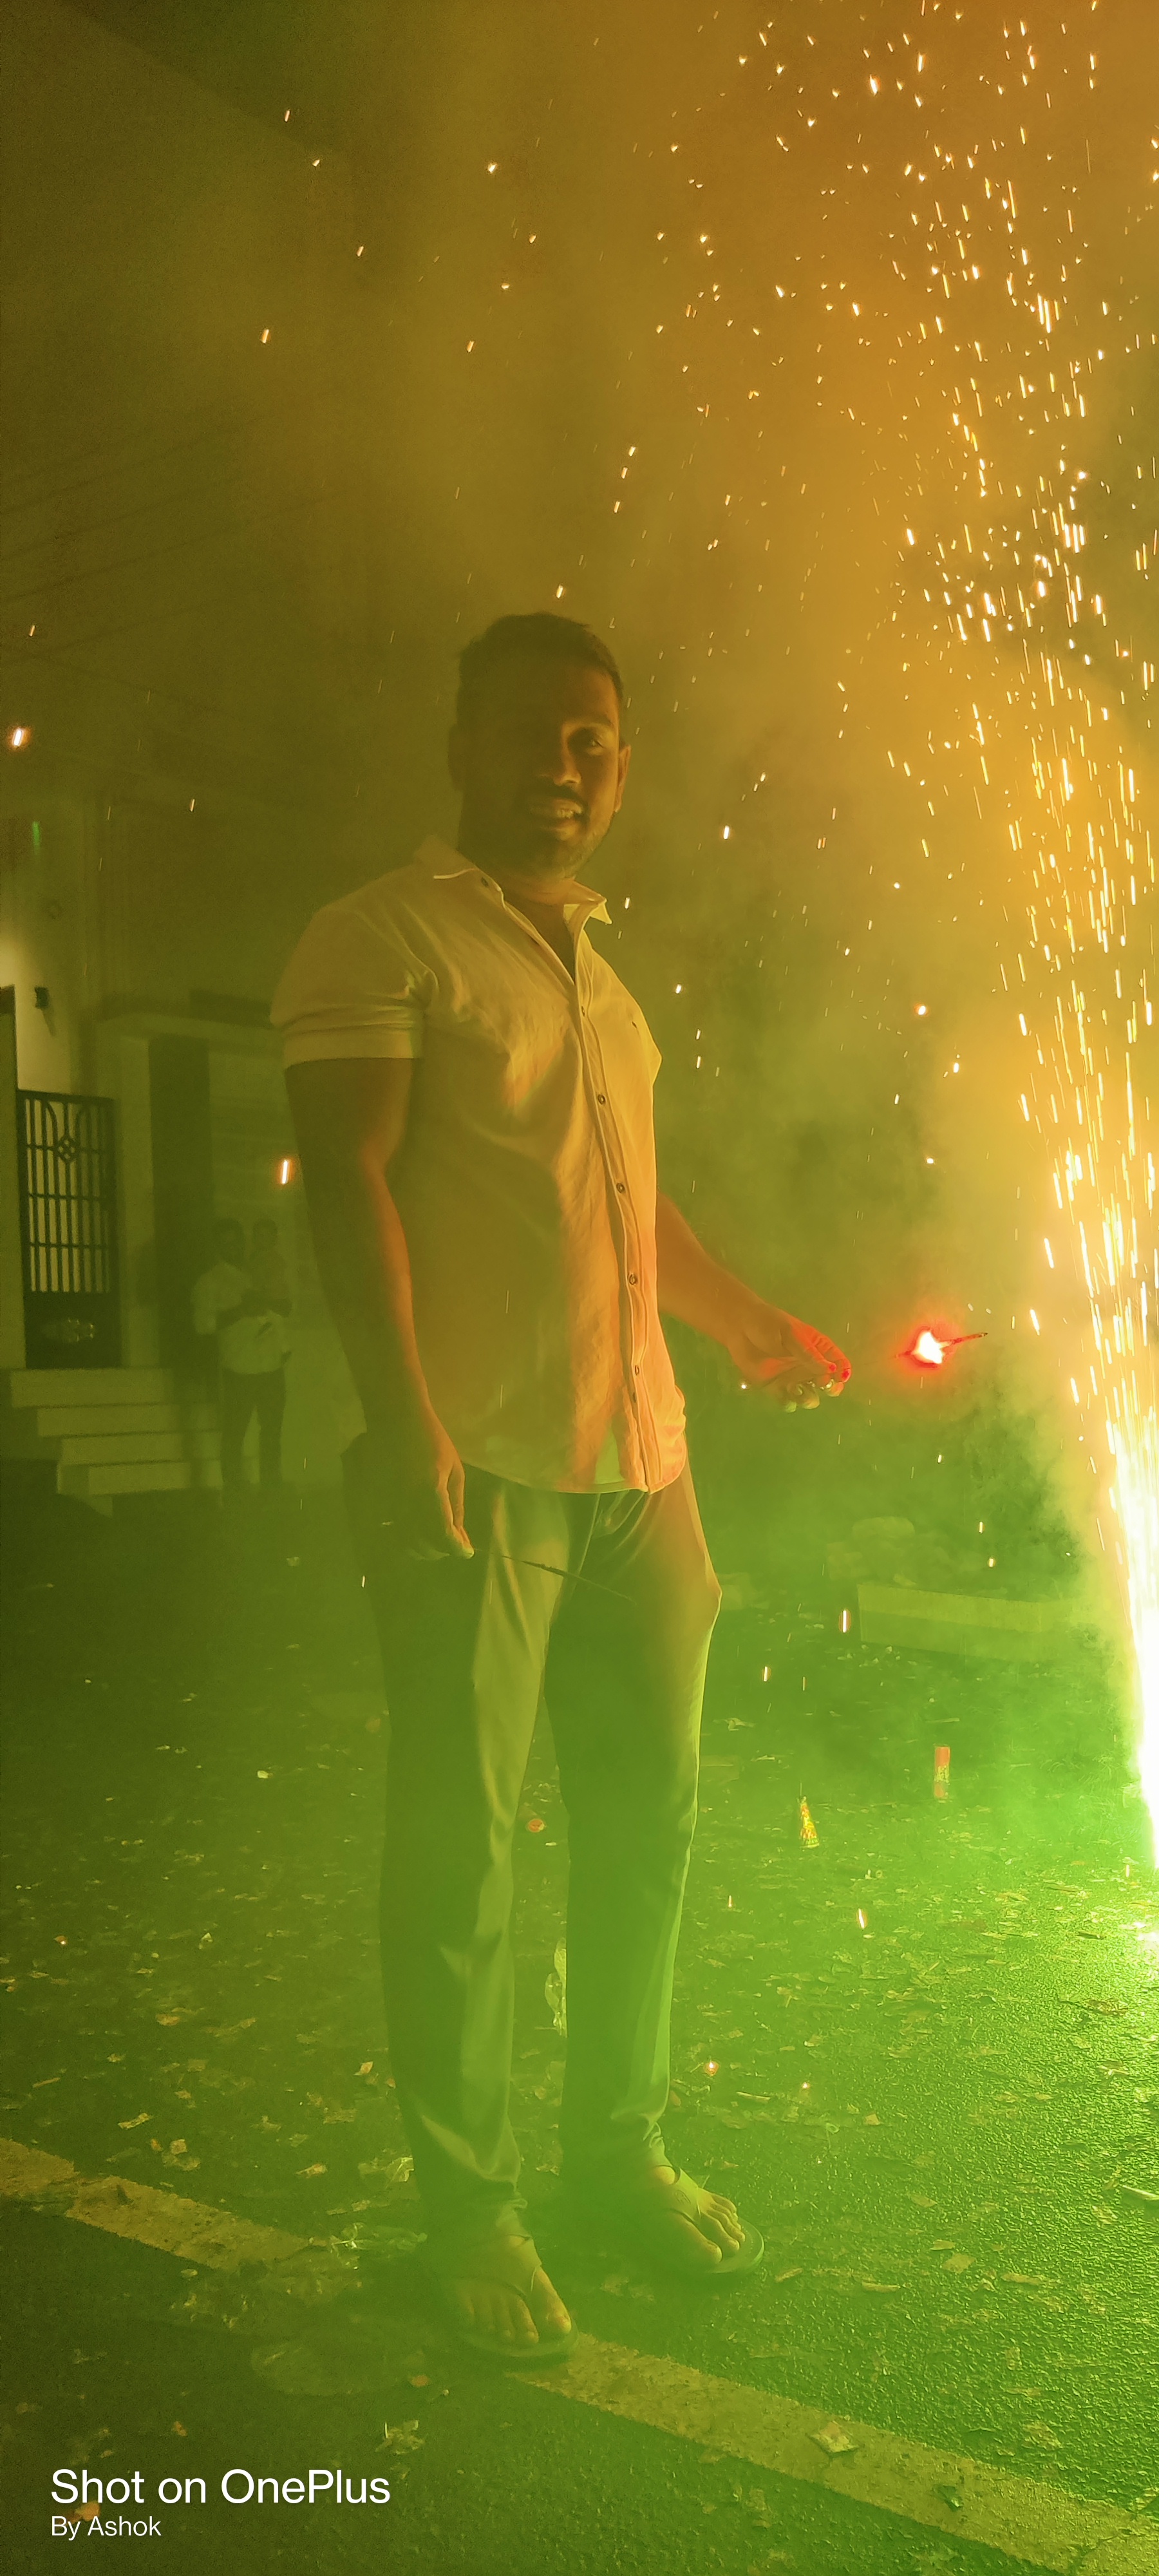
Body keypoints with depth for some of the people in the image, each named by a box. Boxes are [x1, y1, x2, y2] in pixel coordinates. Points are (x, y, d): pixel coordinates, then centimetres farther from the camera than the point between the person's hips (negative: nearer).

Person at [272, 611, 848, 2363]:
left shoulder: (600, 972, 21)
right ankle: (470, 2204, 17)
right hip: (482, 1464, -7)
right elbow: (350, 1182, -13)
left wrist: (751, 1325, 28)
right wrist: (403, 1415, -22)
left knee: (648, 1811, 13)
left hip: (640, 1462, 8)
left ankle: (620, 2149, 30)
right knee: (462, 1842, 0)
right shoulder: (384, 939, -2)